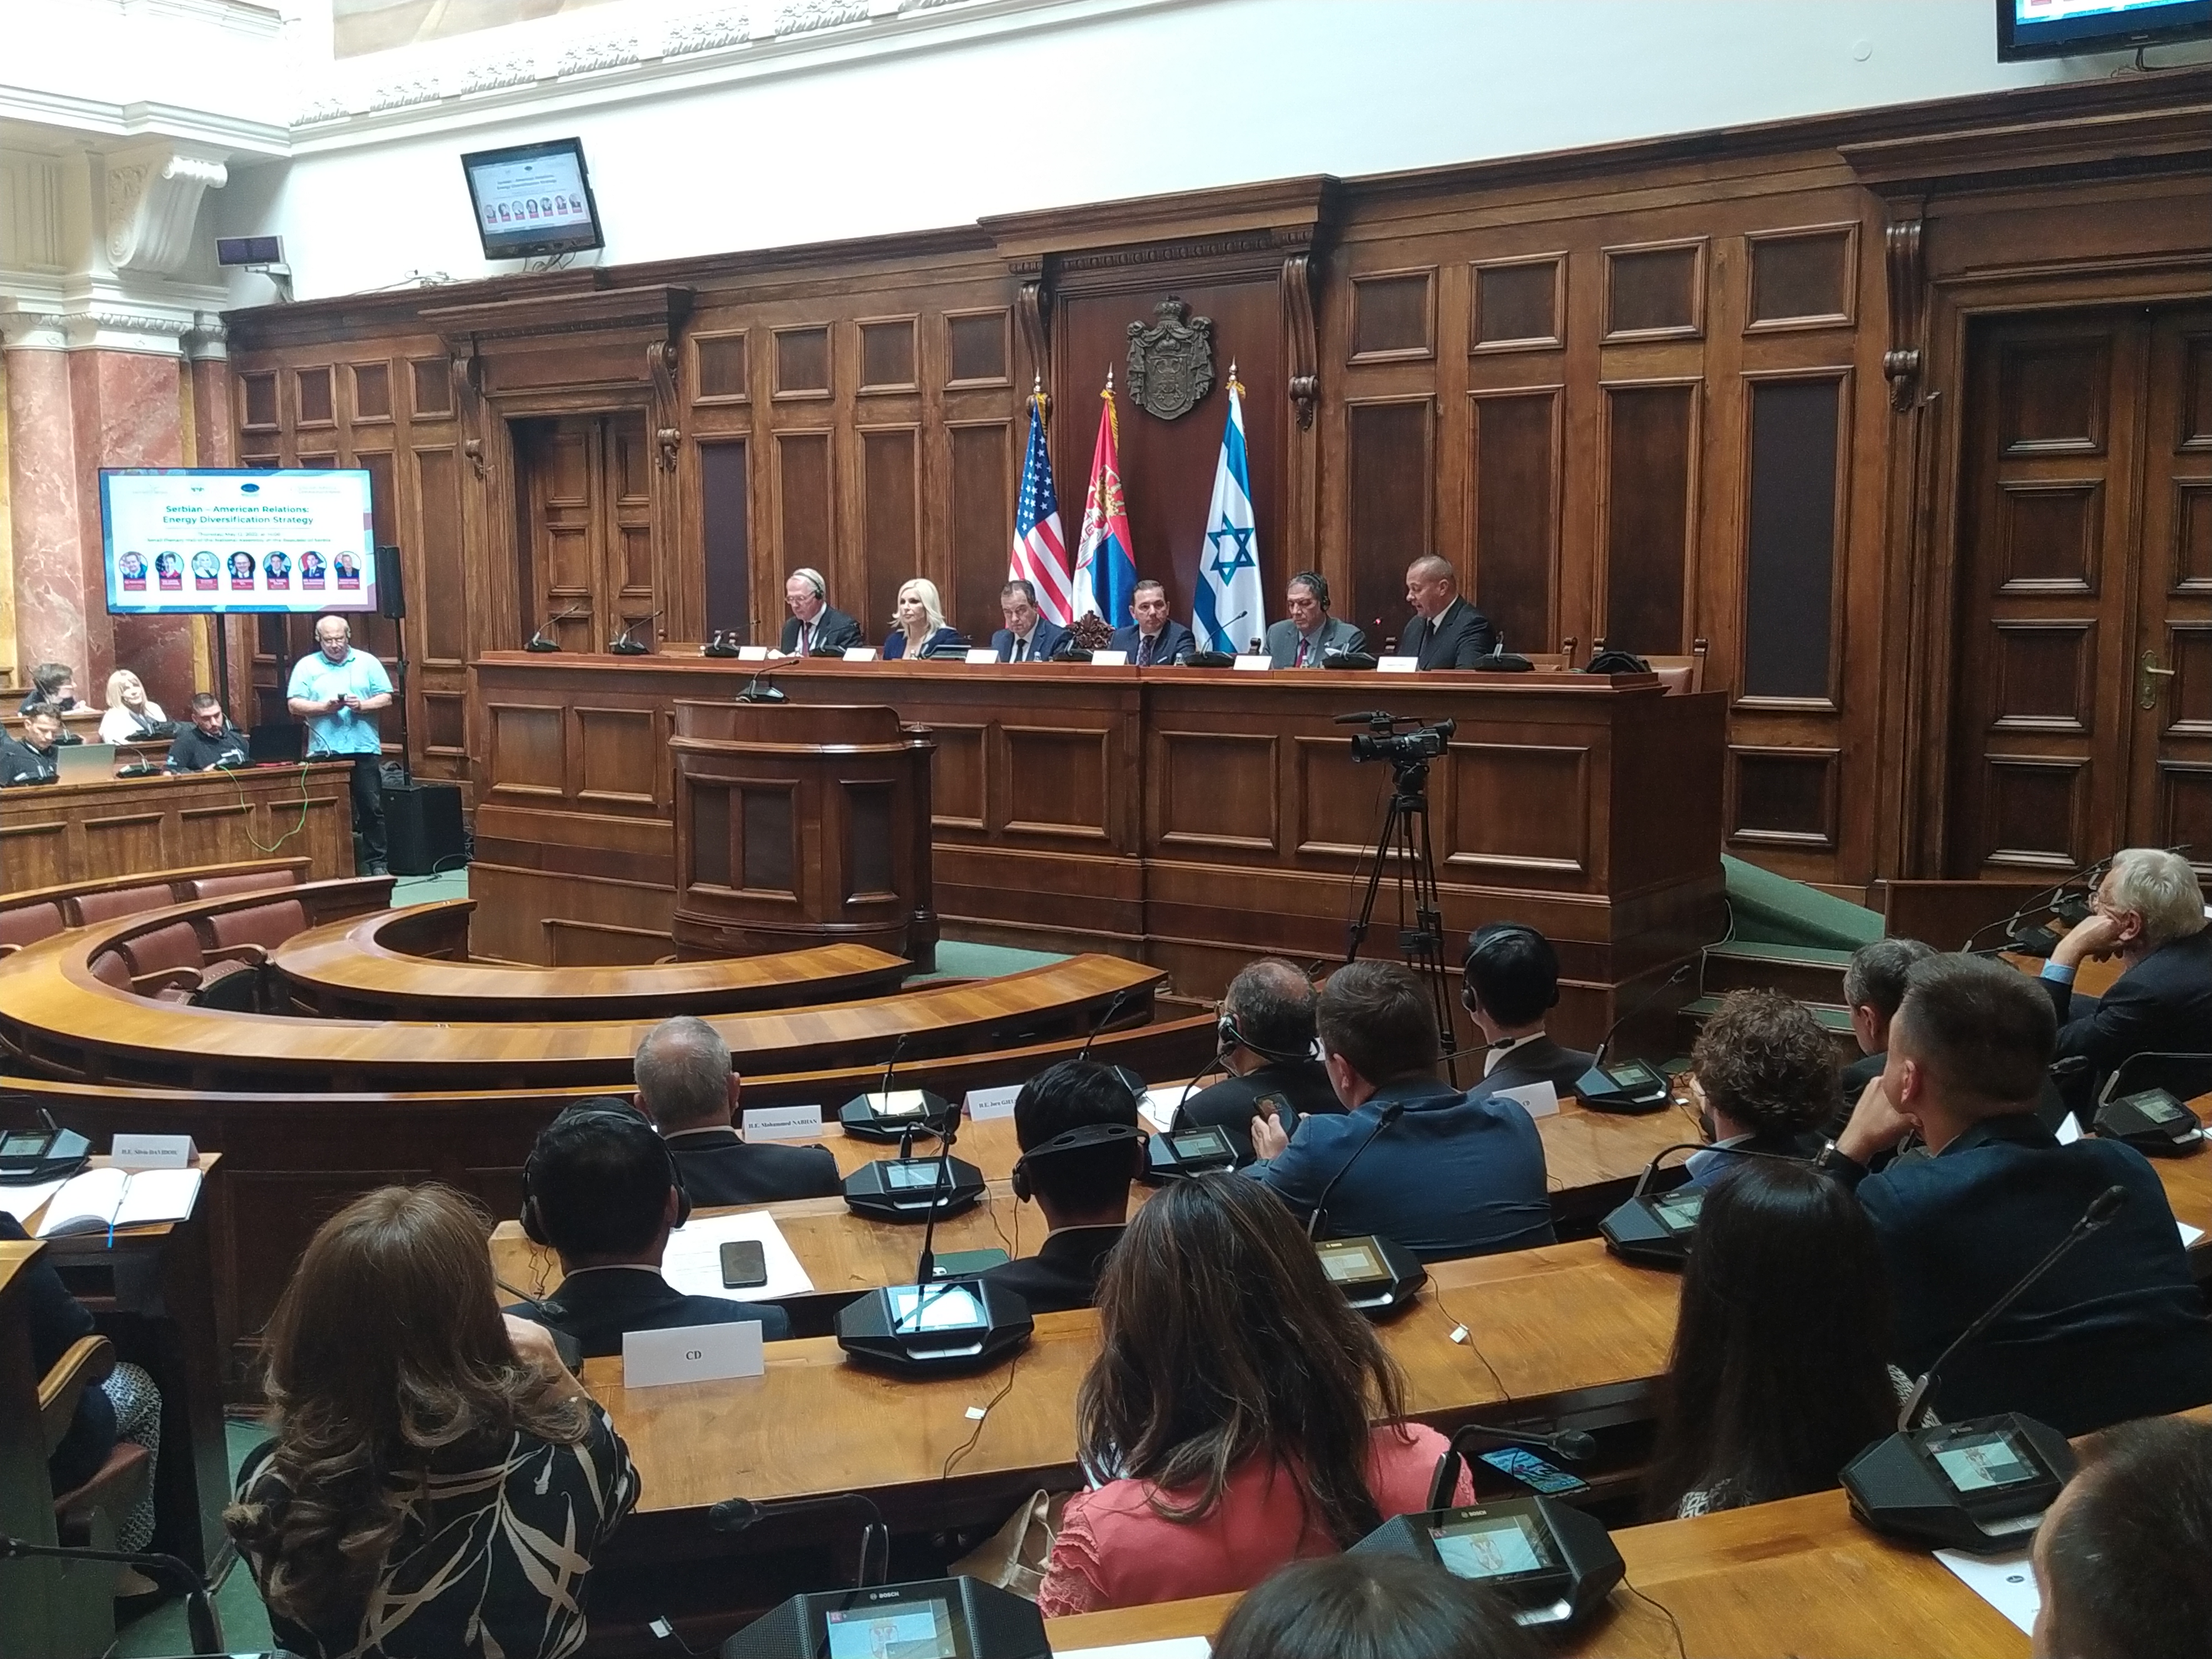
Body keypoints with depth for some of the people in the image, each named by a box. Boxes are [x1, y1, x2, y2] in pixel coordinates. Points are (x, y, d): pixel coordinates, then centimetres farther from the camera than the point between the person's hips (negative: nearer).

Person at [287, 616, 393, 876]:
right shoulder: (306, 666, 8)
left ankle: (376, 862, 7)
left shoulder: (367, 662, 9)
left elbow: (386, 698, 5)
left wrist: (362, 706, -12)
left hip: (364, 748, 0)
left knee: (371, 808, 1)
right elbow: (294, 705, 0)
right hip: (324, 752, 0)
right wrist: (324, 707, -14)